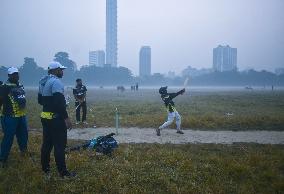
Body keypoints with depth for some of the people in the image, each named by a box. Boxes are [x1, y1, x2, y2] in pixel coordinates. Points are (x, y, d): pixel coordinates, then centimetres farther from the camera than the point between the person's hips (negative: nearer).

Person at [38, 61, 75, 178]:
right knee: (59, 145, -4)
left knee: (47, 143, 16)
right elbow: (59, 102, -25)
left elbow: (40, 100, 20)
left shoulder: (43, 82, 13)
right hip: (56, 118, -9)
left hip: (45, 117, 9)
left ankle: (45, 168, 25)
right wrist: (66, 118, -23)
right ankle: (63, 172, 2)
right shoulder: (56, 82, -16)